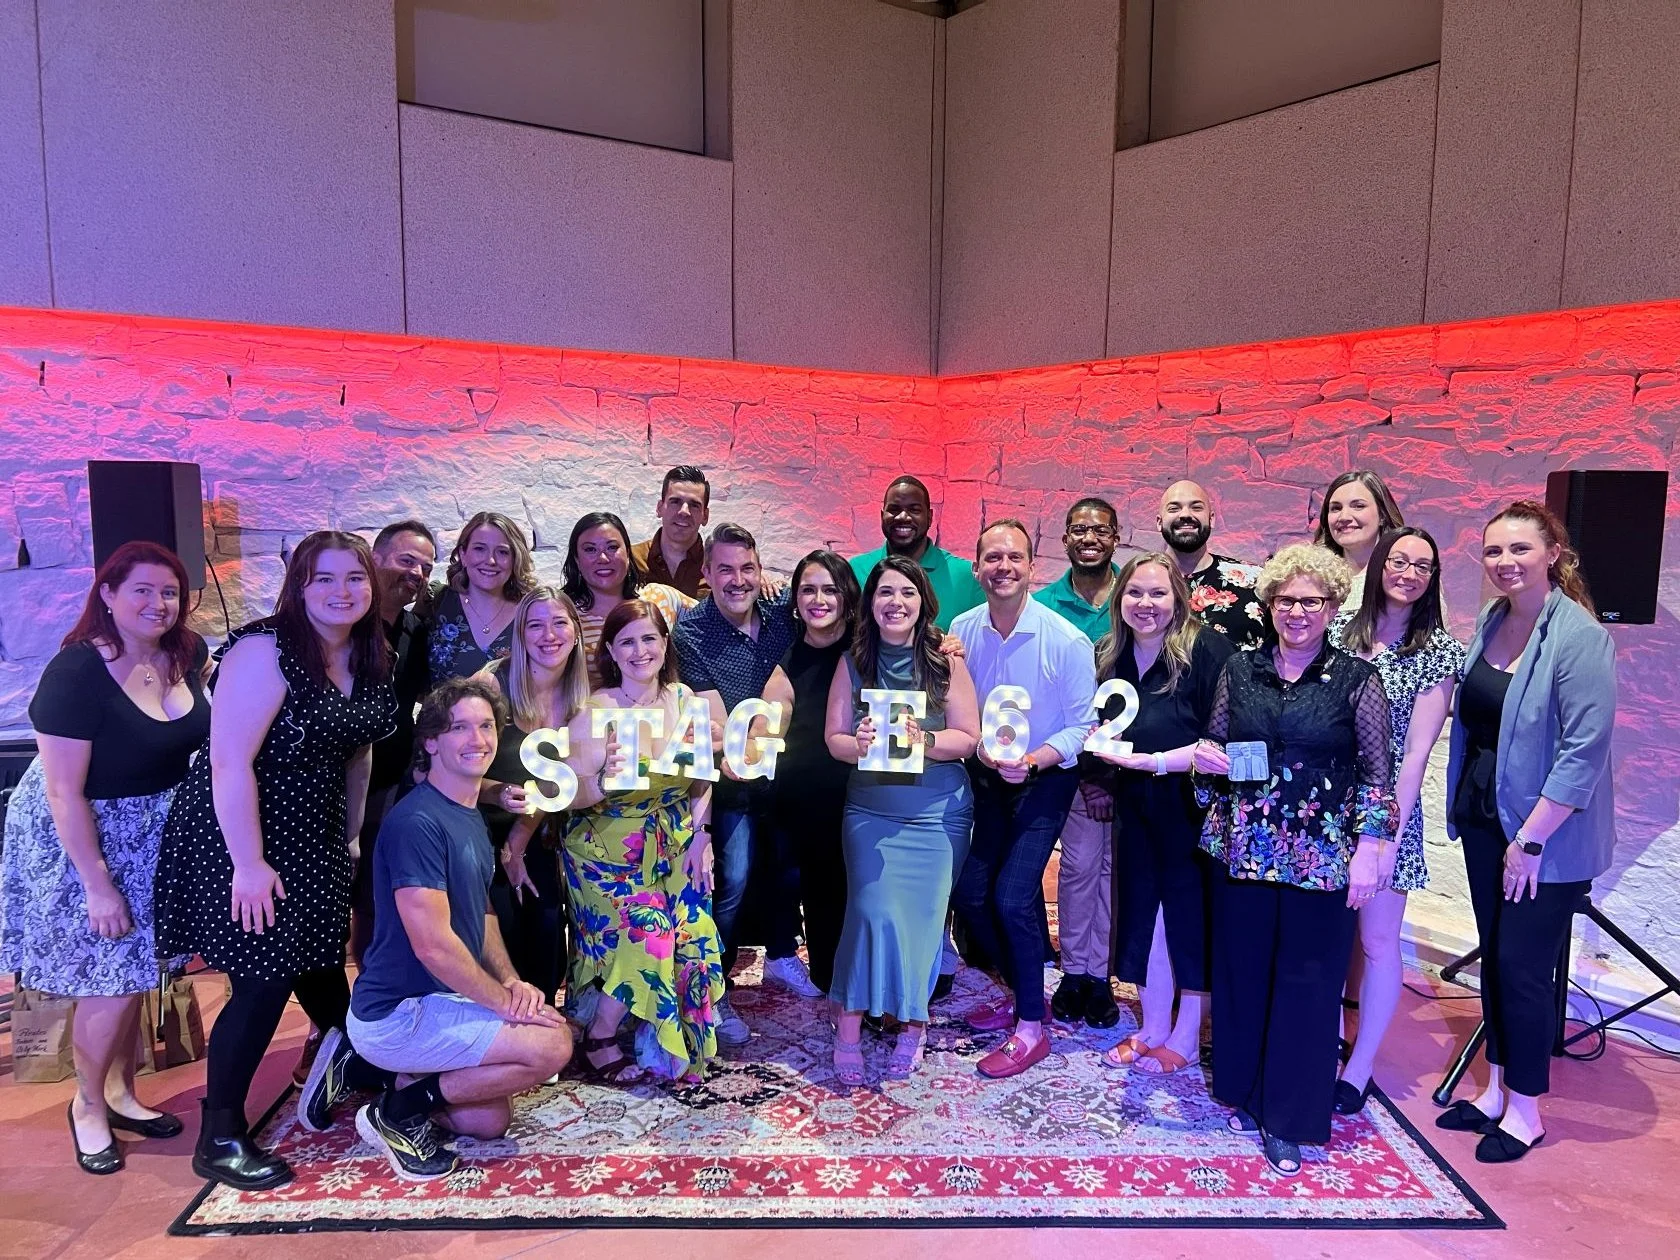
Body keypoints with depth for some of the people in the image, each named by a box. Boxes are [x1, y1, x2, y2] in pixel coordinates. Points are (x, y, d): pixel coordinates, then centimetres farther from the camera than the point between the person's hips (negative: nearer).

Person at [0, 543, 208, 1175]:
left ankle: (119, 1091, 33)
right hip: (83, 837, -6)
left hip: (156, 832, 6)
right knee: (111, 979, -2)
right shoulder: (76, 673, -23)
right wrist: (97, 885, -22)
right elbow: (63, 791, -23)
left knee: (133, 967, 15)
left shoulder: (185, 654, -5)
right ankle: (88, 1105, 22)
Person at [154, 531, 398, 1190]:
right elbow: (230, 763, -24)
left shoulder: (370, 660, 3)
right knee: (264, 986, -2)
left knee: (321, 964, 20)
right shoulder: (266, 651, -21)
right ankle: (220, 1140, 18)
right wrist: (249, 865, -24)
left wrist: (349, 839, 13)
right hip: (242, 840, -7)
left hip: (315, 838, 7)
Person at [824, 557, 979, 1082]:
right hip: (869, 811, 1)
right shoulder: (852, 662, 0)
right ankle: (850, 1023, 7)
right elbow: (833, 738, 1)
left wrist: (923, 740, -23)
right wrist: (858, 745, -21)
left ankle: (912, 1021, 23)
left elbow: (968, 737, -5)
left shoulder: (945, 661, -5)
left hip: (938, 813, 0)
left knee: (922, 915, 2)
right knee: (875, 911, -10)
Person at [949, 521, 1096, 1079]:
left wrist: (1032, 761, -26)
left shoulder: (1067, 641, -19)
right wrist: (978, 749, -15)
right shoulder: (962, 630, -8)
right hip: (986, 777, 5)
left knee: (1013, 897, -13)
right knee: (969, 894, 6)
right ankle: (1020, 989, 31)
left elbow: (1082, 726, -12)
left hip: (1045, 779, -5)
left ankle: (1031, 1025, 7)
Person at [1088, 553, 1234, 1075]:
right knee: (1143, 913, 13)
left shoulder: (1207, 650, -13)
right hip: (1136, 808, 6)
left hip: (1191, 806, -6)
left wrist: (1157, 762, -25)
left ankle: (1186, 1039, 22)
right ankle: (1151, 1029, 29)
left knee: (1191, 915, 5)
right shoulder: (1110, 656, 7)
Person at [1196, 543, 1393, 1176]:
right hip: (1242, 849, 3)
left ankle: (1288, 1119, 19)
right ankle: (1242, 1092, 30)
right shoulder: (1239, 670, 5)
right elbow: (1215, 747, 15)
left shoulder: (1357, 679, -2)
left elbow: (1376, 773, -2)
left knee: (1307, 983, 5)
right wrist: (1206, 758, -7)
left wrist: (1368, 850, -6)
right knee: (1241, 972, 11)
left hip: (1321, 858, -2)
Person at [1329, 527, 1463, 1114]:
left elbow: (1417, 748, -9)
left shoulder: (1440, 652, -4)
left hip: (1386, 807, -2)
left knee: (1377, 939, 5)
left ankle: (1359, 1066, 19)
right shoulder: (1340, 627, 3)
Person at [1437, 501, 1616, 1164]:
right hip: (1485, 817, 7)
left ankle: (1525, 1111, 20)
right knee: (1494, 956, 15)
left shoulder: (1579, 637, -18)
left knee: (1524, 965, 2)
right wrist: (1461, 805, 11)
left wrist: (1531, 839, -19)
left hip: (1547, 834, -7)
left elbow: (1585, 749, -21)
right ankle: (1497, 1089, 29)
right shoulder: (1489, 623, 5)